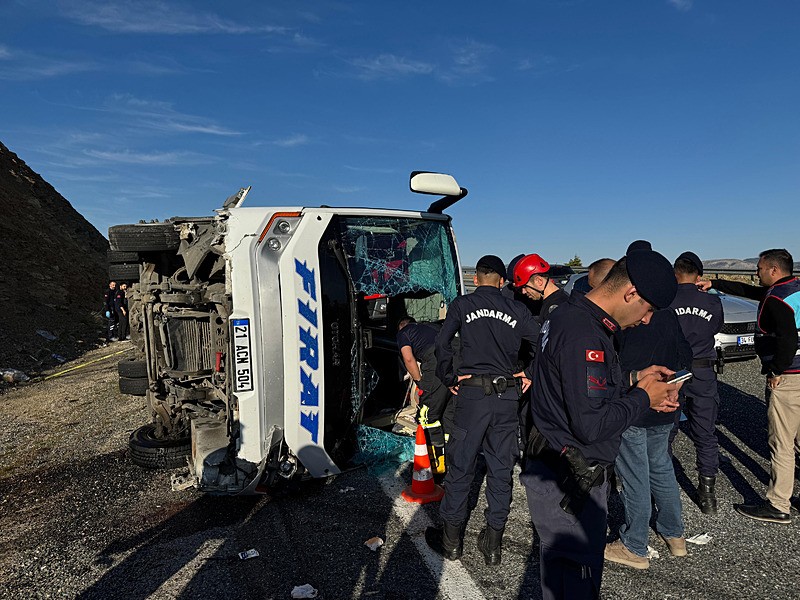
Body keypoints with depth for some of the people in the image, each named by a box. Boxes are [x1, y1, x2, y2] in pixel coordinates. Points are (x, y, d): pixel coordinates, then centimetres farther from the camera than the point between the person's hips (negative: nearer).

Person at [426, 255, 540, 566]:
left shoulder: (462, 304, 1)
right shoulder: (516, 310, 6)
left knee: (460, 466, 9)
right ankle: (493, 542, 22)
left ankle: (451, 539, 21)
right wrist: (531, 374, 13)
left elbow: (442, 343, -11)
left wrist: (449, 377, 0)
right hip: (507, 396, 3)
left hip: (472, 393, -2)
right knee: (501, 468, 13)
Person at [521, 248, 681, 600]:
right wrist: (643, 398, -13)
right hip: (567, 482, -10)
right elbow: (591, 424, -27)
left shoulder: (573, 317, 7)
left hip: (563, 472, 10)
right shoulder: (583, 334, -26)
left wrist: (633, 379, 7)